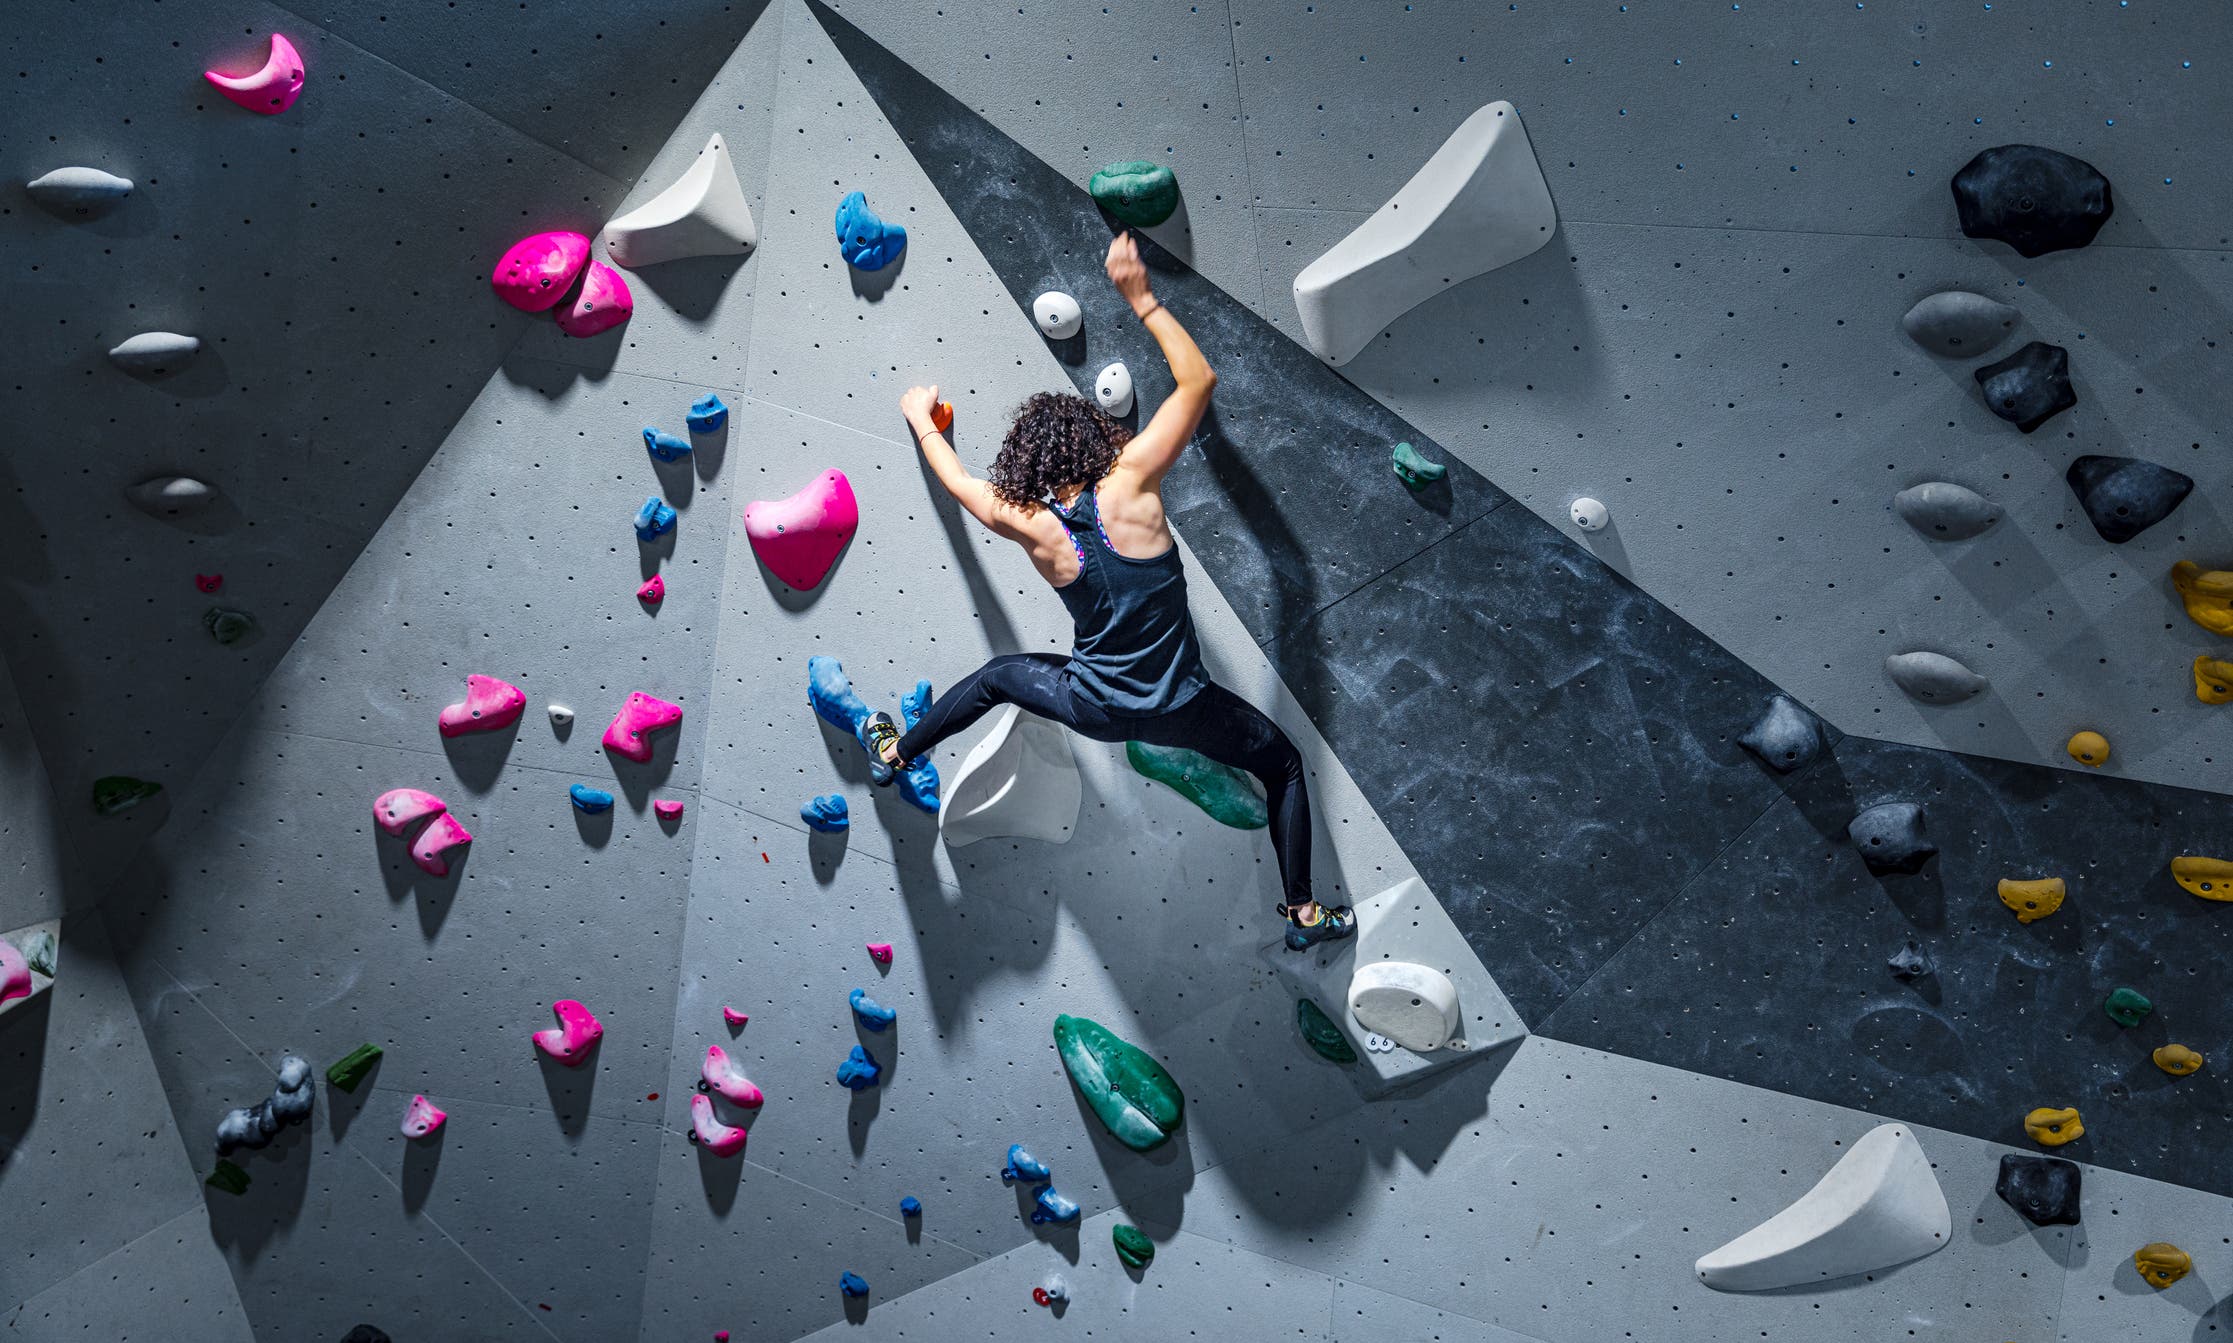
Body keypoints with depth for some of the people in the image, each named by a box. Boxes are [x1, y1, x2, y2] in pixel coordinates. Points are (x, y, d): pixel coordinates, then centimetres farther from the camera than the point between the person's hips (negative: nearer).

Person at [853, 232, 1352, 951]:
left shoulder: (1030, 526, -10)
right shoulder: (1128, 485, -18)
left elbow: (959, 479, 12)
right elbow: (1198, 380, -12)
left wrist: (923, 422, 29)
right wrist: (1141, 298, -5)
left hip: (1095, 706, 2)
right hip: (1176, 709, -2)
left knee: (998, 676, 31)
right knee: (1283, 763, 21)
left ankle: (894, 752, 46)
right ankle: (1303, 912, 25)